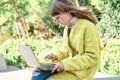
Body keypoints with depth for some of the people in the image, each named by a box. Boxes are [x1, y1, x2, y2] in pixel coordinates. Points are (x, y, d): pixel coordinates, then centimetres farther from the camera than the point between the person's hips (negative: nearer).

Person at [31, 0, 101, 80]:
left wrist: (66, 64, -22)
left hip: (79, 71, -7)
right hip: (68, 67, 8)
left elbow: (93, 57, -18)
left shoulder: (87, 26, -14)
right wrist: (57, 57, -2)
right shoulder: (67, 28, 11)